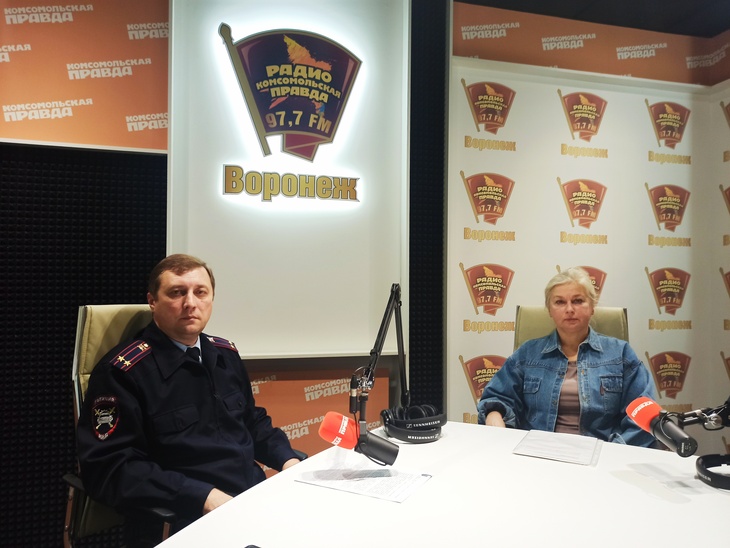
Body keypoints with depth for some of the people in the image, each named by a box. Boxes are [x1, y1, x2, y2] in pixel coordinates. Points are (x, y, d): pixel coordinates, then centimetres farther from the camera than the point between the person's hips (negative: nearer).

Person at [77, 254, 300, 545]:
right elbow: (109, 468, -14)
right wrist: (203, 496, -21)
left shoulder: (225, 354, 10)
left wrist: (287, 459, 3)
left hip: (256, 497, 6)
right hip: (184, 520, -6)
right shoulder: (122, 370, -9)